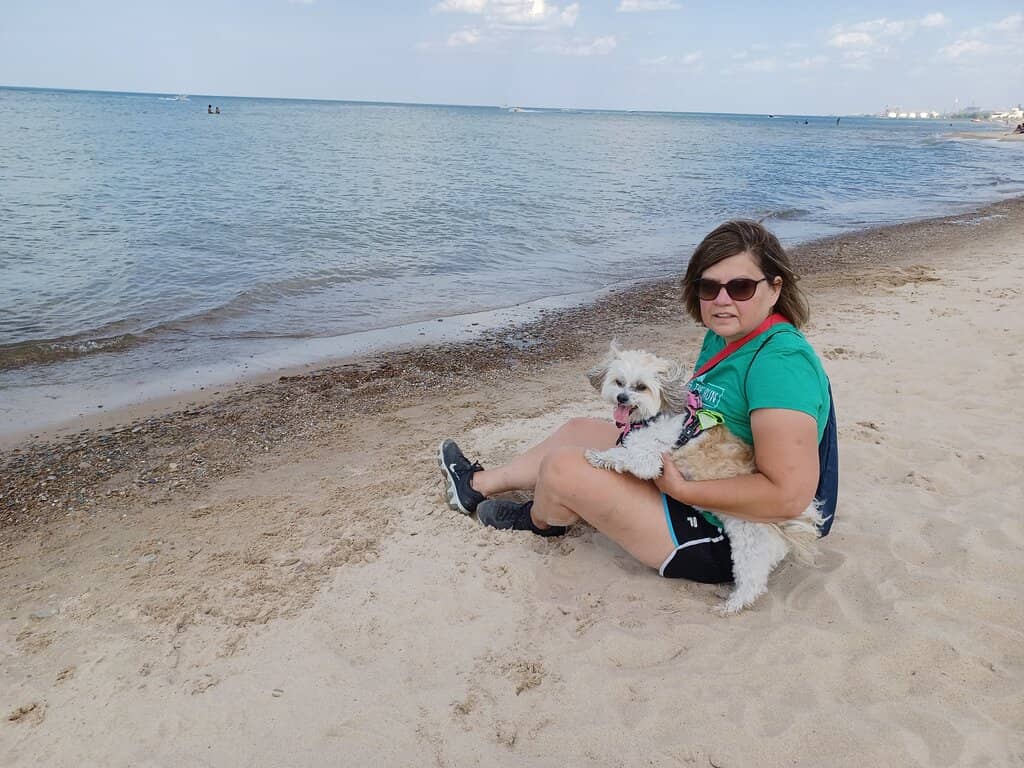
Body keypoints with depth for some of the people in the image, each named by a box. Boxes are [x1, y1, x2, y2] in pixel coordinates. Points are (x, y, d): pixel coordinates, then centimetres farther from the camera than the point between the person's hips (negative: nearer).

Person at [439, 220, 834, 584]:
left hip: (720, 539, -10)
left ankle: (540, 519, 25)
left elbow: (789, 496, -33)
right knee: (578, 429, 15)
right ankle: (478, 485, 35)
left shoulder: (780, 362, -28)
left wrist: (682, 489, -27)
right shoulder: (724, 336, 1)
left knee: (562, 467, -13)